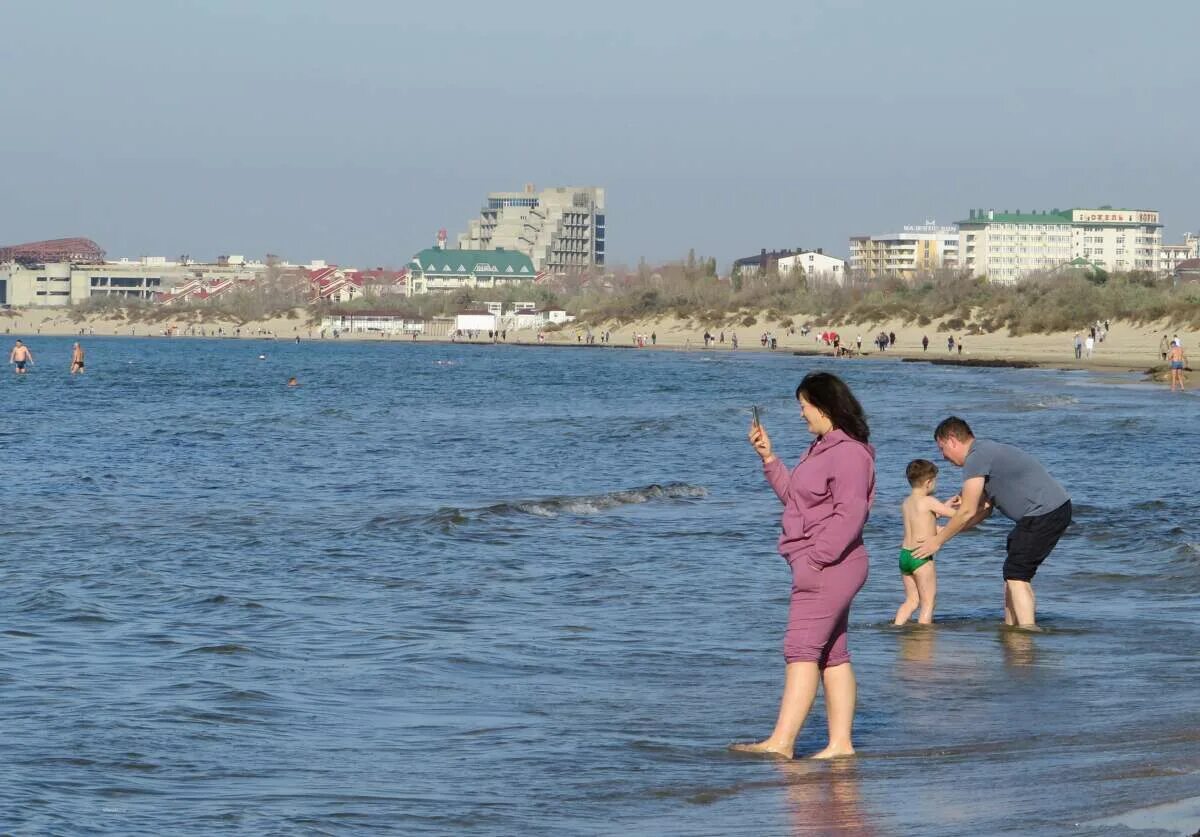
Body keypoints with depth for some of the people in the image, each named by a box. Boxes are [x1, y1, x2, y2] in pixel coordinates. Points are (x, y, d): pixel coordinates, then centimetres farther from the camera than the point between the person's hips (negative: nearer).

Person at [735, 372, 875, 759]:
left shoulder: (849, 452, -14)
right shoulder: (823, 448, 20)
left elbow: (850, 515, -22)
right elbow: (793, 496, 25)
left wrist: (816, 559, -24)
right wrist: (768, 457, 17)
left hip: (830, 567, -11)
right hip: (817, 567, 11)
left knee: (801, 648, -15)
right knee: (832, 655, 9)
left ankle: (781, 742, -19)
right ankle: (840, 743, 10)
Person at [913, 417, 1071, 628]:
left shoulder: (976, 458, -13)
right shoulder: (986, 452, 19)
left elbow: (968, 512, -14)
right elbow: (984, 508, 22)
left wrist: (938, 540, -4)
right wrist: (945, 531, 19)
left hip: (1045, 513, -10)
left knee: (1016, 575, -10)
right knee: (1015, 573, 17)